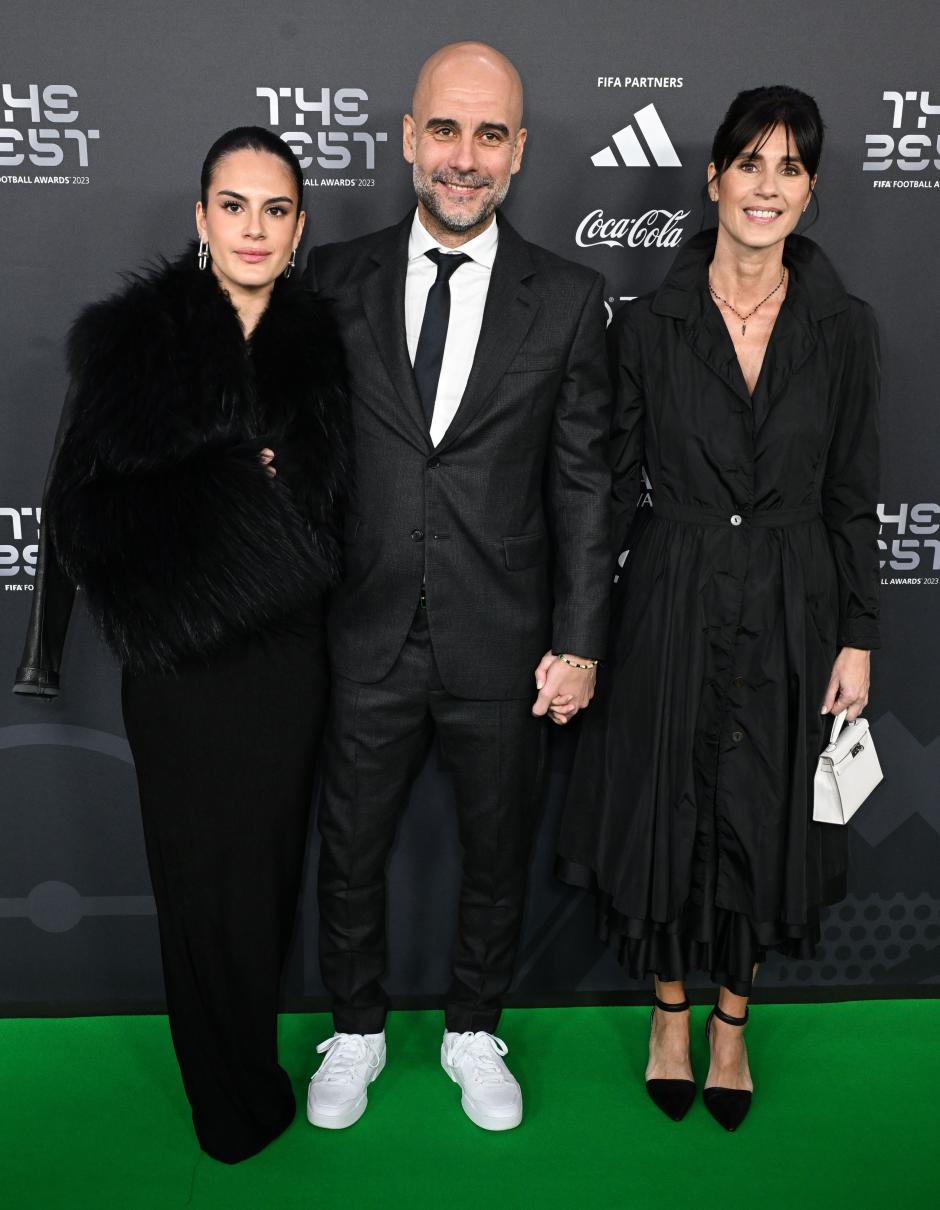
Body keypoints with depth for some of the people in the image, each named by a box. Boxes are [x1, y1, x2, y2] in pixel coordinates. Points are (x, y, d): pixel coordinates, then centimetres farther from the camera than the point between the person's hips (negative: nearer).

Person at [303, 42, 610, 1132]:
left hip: (503, 647, 0)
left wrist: (580, 642, -3)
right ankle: (356, 1032, 41)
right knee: (350, 852, 15)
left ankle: (472, 1031, 42)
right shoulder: (336, 279, 0)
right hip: (368, 637, 1)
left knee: (497, 855, 17)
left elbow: (582, 484, -1)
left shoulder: (566, 299, -3)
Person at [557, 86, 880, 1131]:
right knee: (665, 812, 10)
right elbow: (612, 487, -1)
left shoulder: (842, 329, -1)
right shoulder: (647, 326, -4)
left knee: (764, 821, 12)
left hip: (791, 616, 1)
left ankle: (732, 1019, 36)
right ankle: (670, 1009, 36)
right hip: (673, 608, -1)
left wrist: (856, 640, 1)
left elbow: (852, 497, 3)